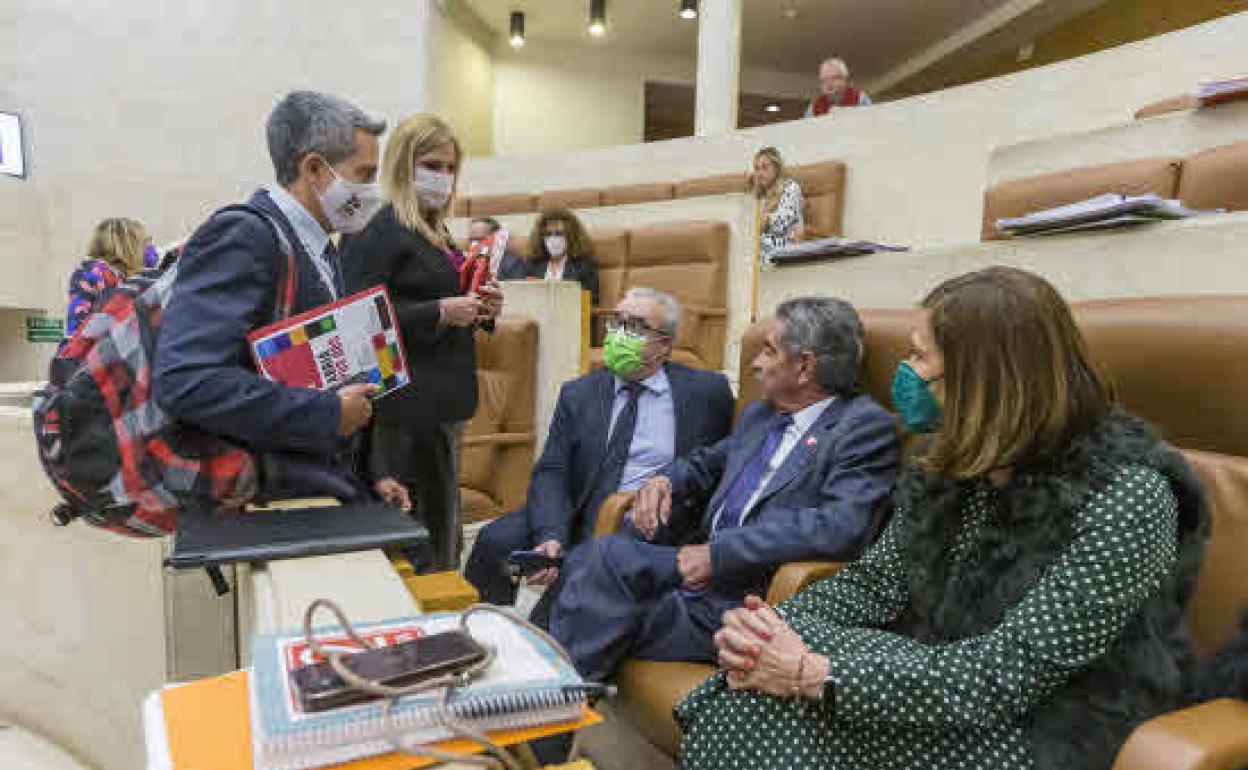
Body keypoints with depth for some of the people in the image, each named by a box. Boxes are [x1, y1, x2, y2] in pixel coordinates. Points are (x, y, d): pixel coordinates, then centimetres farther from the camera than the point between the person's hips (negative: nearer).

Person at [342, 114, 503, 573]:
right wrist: (440, 312, -20)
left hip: (442, 404, 9)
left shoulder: (435, 233, 18)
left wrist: (482, 309, 9)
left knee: (442, 530, 16)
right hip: (407, 410, -9)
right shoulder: (376, 232, -9)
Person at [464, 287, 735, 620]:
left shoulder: (706, 391, 6)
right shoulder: (579, 393, 12)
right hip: (581, 522, 3)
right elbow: (551, 474, 3)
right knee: (495, 539, -18)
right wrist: (552, 537, -16)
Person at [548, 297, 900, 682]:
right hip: (698, 563, 7)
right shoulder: (759, 414, 17)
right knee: (588, 558, -14)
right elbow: (706, 462, 30)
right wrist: (664, 481, 5)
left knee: (611, 555, -20)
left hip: (745, 598, -7)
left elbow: (840, 527, -22)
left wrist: (718, 553, -21)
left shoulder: (866, 427, -8)